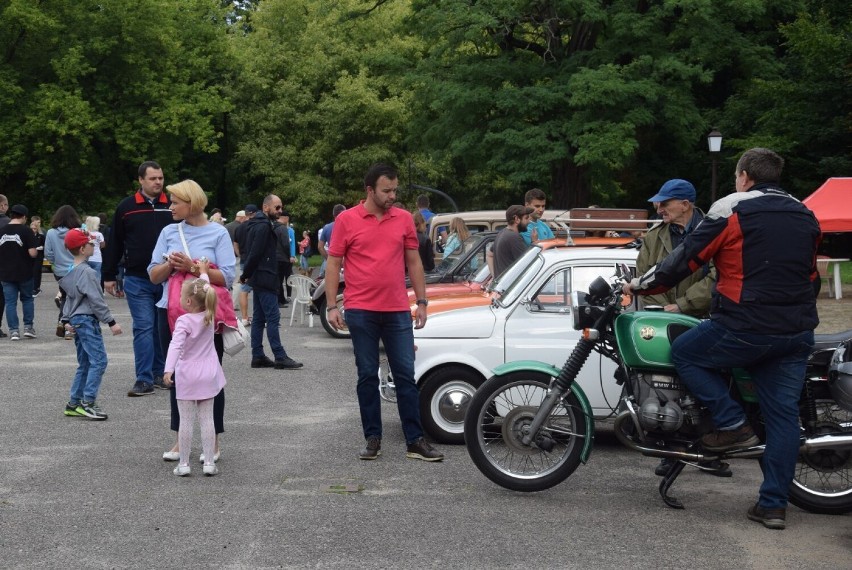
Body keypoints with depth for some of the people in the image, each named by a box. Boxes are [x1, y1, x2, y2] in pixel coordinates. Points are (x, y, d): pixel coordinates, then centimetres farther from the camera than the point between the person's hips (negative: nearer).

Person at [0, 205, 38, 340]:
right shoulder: (26, 231, -11)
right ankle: (28, 327, 14)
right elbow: (32, 253, -16)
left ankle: (14, 330, 3)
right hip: (24, 272, -2)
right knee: (27, 299, 16)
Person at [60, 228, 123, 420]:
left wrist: (66, 319, 21)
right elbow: (96, 300, -19)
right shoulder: (87, 272, -16)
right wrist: (111, 322, -18)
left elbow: (69, 297, 20)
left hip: (77, 320, 10)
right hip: (88, 320, -10)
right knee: (98, 360, -11)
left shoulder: (71, 271, 14)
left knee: (84, 363, 14)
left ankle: (74, 404, 16)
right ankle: (88, 402, -14)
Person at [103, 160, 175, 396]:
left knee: (163, 328, 9)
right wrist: (109, 276, 8)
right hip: (137, 280, -1)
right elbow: (114, 244, 8)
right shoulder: (126, 207, 3)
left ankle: (160, 374, 20)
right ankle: (144, 379, -2)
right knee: (143, 328, -4)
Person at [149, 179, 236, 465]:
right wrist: (170, 265, -10)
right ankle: (180, 439, 18)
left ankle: (213, 442, 12)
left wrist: (194, 268, -17)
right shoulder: (169, 232, 10)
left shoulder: (218, 233, -2)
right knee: (177, 376, 9)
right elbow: (154, 276, 8)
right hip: (172, 312, 4)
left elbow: (227, 276, -10)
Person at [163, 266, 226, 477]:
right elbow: (205, 291, 19)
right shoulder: (209, 316, 1)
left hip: (188, 376, -5)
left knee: (186, 421, 2)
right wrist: (203, 272, 33)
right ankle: (209, 462, 7)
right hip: (208, 374, 5)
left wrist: (169, 369, -37)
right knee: (206, 420, 7)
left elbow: (175, 345, -28)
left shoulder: (184, 321, -14)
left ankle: (183, 463, 6)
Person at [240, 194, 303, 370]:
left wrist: (246, 274, 14)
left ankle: (257, 356, 12)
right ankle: (280, 358, -9)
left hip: (259, 278, 10)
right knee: (273, 318, -9)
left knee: (259, 318, 10)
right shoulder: (264, 226, -15)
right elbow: (255, 253, -20)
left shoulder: (258, 224, 18)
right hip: (264, 278, -10)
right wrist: (246, 275, -9)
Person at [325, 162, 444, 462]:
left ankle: (415, 440, 8)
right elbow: (333, 264, 1)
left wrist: (422, 302, 7)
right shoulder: (347, 220, -1)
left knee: (406, 375, 3)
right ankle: (373, 438, 15)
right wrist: (332, 306, -5)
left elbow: (414, 262, 11)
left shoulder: (404, 219, 6)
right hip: (361, 312, -2)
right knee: (367, 376, 6)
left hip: (398, 311, 2)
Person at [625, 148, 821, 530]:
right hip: (797, 333, 7)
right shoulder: (805, 216, 15)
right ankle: (774, 505, 9)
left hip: (745, 327, -6)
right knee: (783, 413, 8)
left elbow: (686, 259, -6)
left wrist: (639, 285, 6)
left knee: (684, 353, 14)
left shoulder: (732, 209, -6)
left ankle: (733, 425, 4)